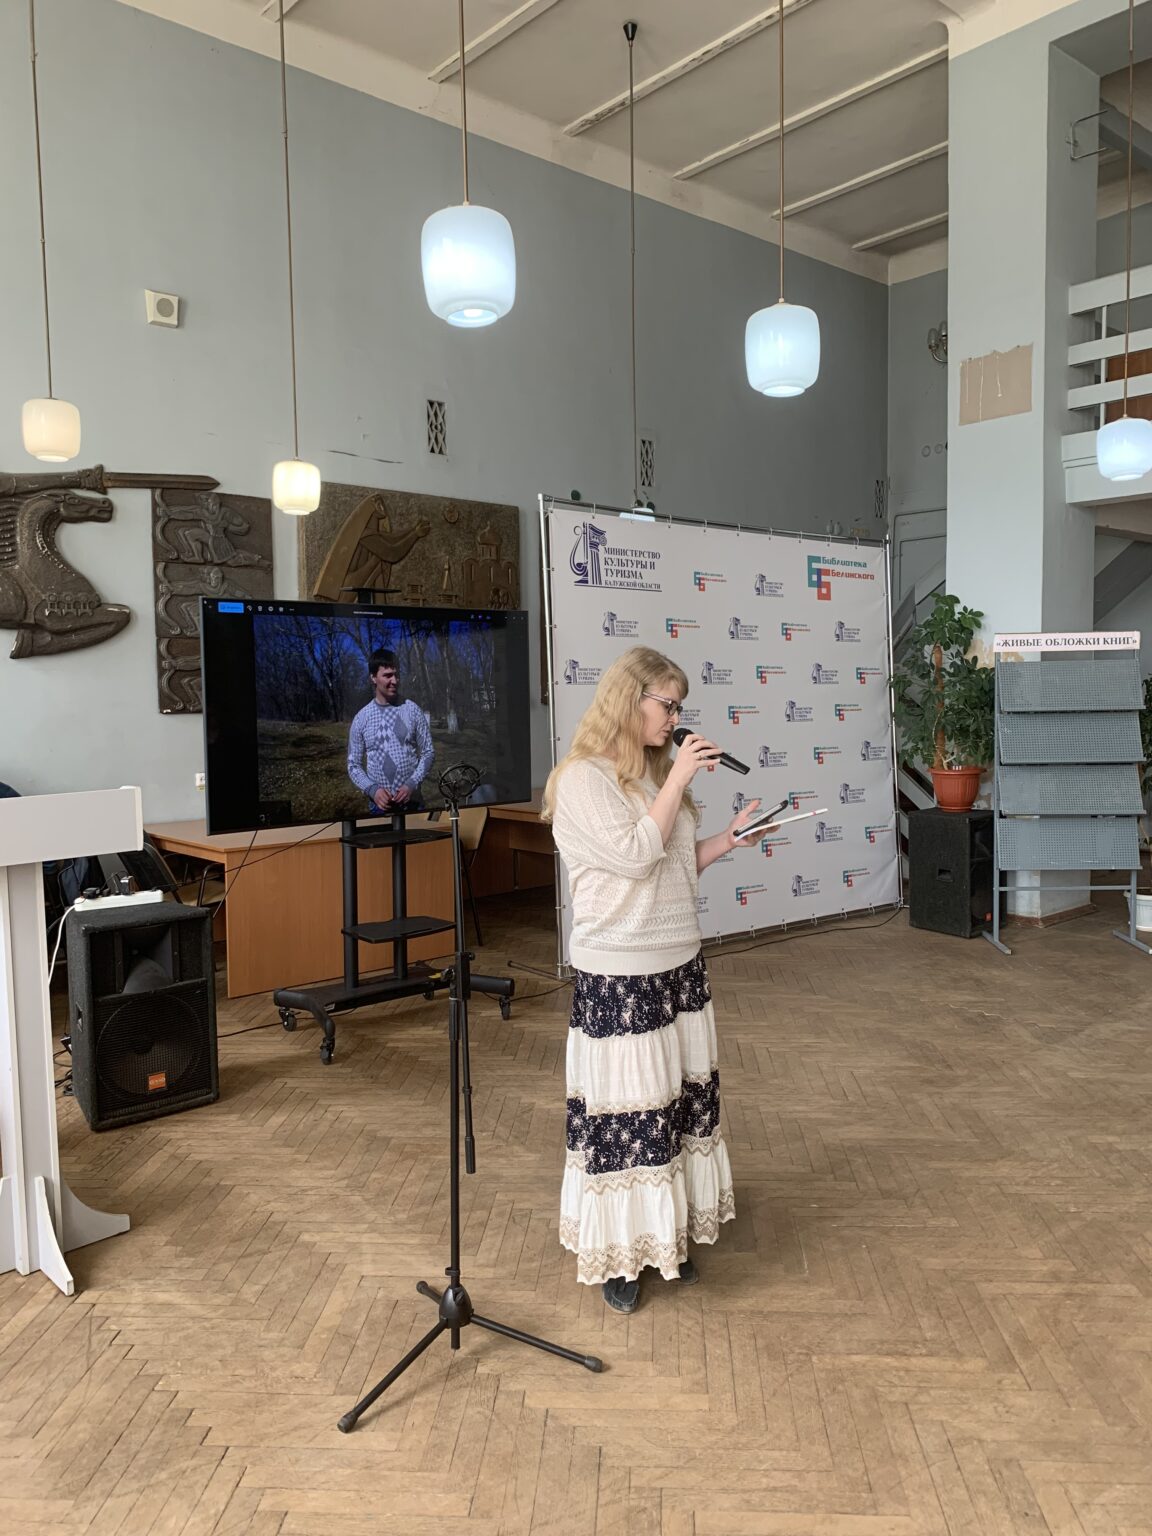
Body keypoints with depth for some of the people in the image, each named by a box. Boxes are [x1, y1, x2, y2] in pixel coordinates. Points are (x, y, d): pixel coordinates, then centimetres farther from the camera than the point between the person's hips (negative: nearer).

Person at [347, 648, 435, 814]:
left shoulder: (412, 710, -1)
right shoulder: (361, 718, 0)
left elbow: (428, 752, 1)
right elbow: (354, 765, 3)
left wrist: (412, 784, -12)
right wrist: (372, 789, -13)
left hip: (412, 801, 0)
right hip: (379, 805, 0)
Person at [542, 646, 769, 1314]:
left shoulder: (656, 772, 10)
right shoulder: (582, 780, -13)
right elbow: (635, 856, -22)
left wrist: (730, 837, 3)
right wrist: (679, 778, -17)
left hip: (681, 964, 8)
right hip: (619, 977, -8)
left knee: (684, 1100, 14)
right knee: (625, 1115, 2)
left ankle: (667, 1237, 31)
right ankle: (620, 1254, 21)